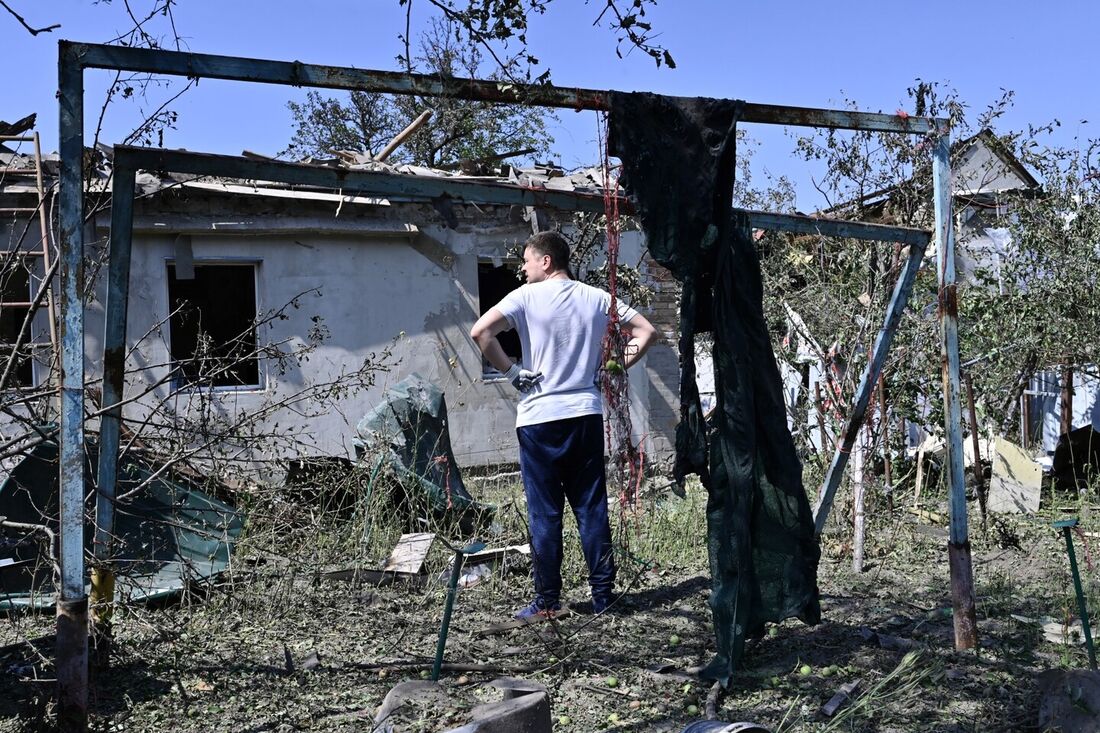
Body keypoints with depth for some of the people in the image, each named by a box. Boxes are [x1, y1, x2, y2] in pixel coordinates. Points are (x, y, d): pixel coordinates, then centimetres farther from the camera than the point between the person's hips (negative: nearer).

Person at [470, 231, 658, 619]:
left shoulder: (526, 297, -5)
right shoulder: (597, 298, 8)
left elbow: (480, 331, -18)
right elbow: (646, 331, 10)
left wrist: (511, 371, -7)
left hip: (539, 418, -4)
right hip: (586, 415, 4)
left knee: (545, 512, 3)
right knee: (592, 507, 9)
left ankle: (547, 601, 9)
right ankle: (603, 594, 13)